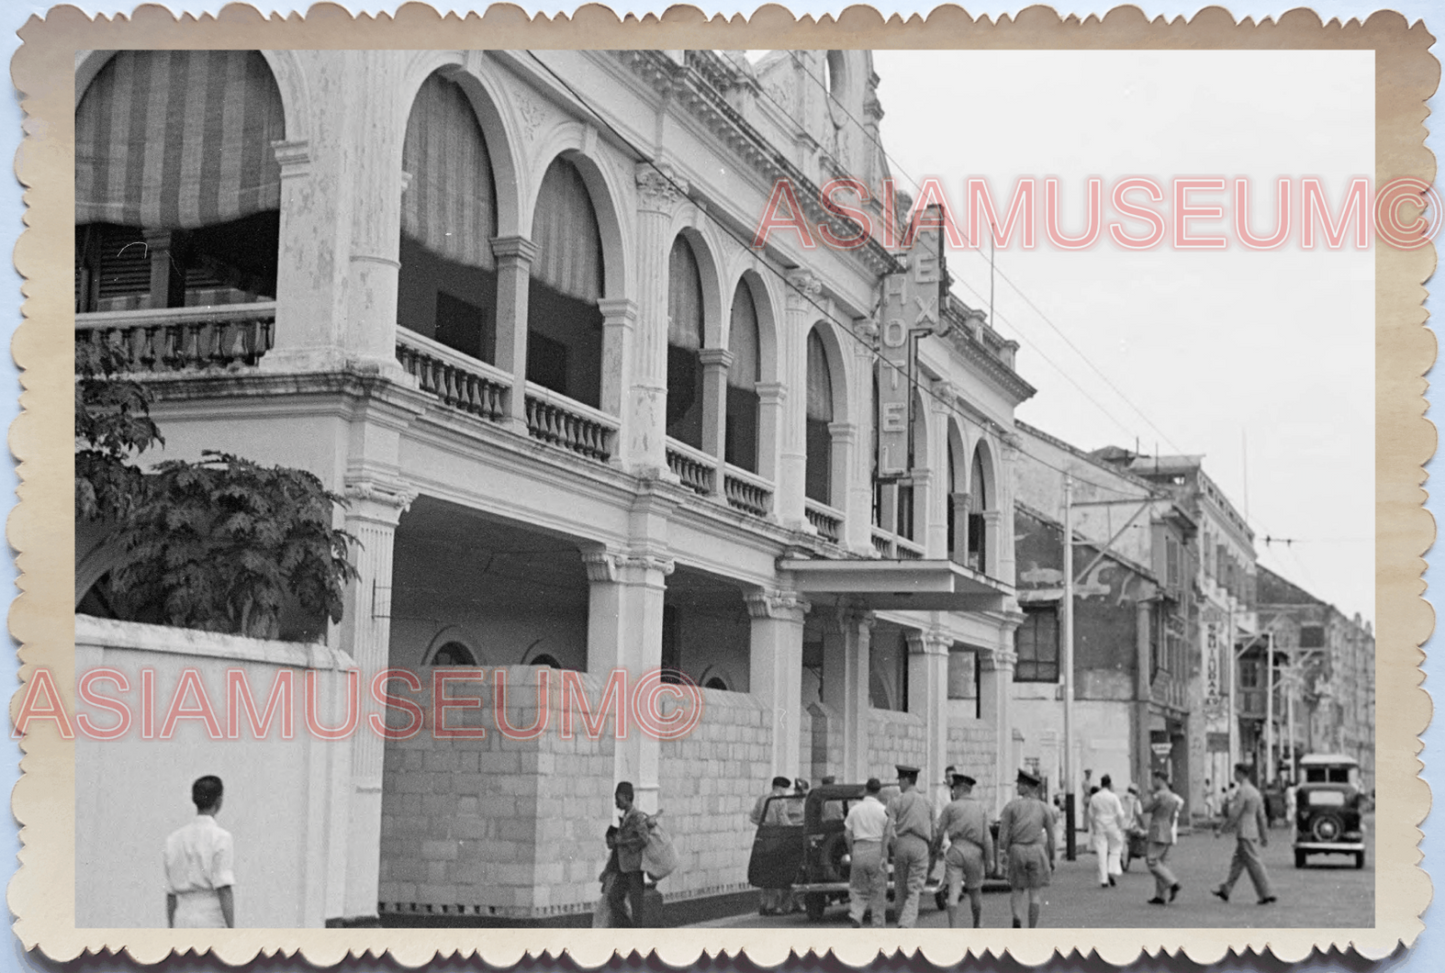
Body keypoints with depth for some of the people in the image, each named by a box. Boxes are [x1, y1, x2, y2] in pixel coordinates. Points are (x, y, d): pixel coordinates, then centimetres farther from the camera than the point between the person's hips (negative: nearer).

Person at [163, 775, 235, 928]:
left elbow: (170, 894, 12)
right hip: (212, 923, -5)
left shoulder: (174, 839, 10)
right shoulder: (220, 837, -7)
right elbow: (224, 888, -14)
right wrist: (232, 931, -13)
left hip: (182, 923, 5)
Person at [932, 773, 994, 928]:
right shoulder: (980, 808, 7)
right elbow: (986, 836, -1)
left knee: (953, 892, -6)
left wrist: (935, 849, 19)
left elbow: (939, 832, 3)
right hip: (975, 851, 2)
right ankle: (978, 926, 32)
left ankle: (953, 929, -15)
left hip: (955, 850, -2)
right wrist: (989, 859, 1)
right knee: (975, 890, 19)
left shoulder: (951, 806, 2)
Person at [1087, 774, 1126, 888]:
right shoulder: (1113, 797, -10)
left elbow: (1091, 815, 5)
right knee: (1115, 849, 16)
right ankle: (1111, 871, -2)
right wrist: (1121, 829, -2)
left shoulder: (1094, 798, 0)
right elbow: (1120, 814, -10)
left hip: (1099, 827, 3)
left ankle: (1103, 881, 3)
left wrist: (1094, 828, 15)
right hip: (1112, 827, -3)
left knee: (1101, 854, 4)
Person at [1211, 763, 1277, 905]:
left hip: (1244, 834, -9)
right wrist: (1265, 836, 18)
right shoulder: (1255, 791, 12)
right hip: (1253, 833, 9)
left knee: (1254, 865, -6)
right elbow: (1261, 816, 15)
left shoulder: (1242, 792, -16)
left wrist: (1221, 830, -9)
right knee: (1237, 863, 15)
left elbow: (1234, 815, -18)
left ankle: (1268, 894, -6)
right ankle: (1226, 891, 22)